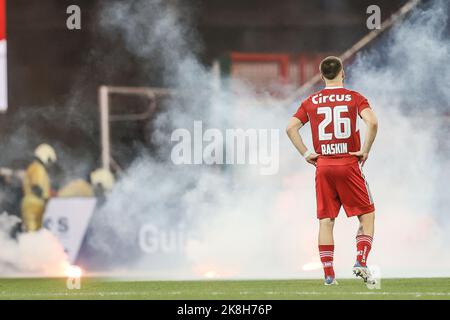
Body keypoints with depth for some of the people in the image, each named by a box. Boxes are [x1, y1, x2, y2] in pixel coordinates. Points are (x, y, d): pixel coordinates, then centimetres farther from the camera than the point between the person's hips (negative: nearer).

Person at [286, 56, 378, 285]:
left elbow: (291, 128, -2)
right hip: (349, 164, -3)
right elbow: (372, 122, -16)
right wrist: (365, 151, -7)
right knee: (367, 214, 8)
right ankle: (361, 261, -8)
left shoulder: (311, 101, 7)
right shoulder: (354, 98, -1)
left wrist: (306, 154, 3)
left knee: (325, 220, 6)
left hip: (323, 166, 3)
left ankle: (328, 273, 3)